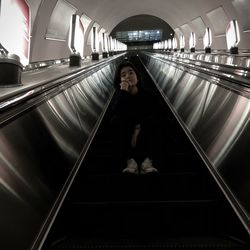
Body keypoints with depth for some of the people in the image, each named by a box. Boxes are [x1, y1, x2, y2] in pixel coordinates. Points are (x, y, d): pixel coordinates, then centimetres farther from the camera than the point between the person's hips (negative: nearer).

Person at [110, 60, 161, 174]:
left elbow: (153, 116, -18)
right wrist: (123, 92, -27)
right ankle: (130, 161, -36)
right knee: (116, 121, -27)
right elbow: (116, 116, -23)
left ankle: (147, 160, -39)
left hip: (145, 138, 0)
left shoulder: (149, 95, -4)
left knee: (150, 121, -28)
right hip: (125, 138, 1)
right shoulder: (118, 96, -3)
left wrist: (138, 130, -30)